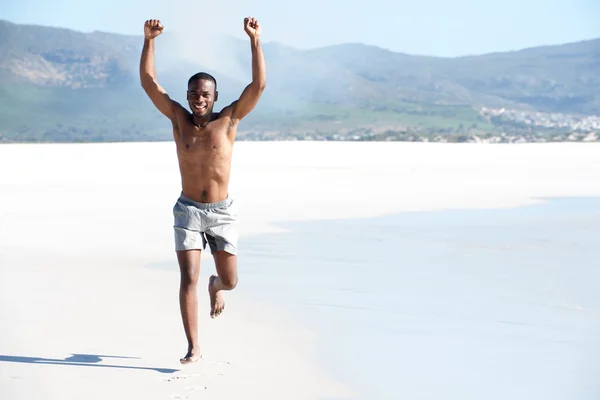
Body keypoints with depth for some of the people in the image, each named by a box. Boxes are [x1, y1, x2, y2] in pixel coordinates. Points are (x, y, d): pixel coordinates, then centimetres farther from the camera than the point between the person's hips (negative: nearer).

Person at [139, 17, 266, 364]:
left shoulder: (228, 120, -8)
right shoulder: (179, 119, -3)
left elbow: (259, 85, -17)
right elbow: (149, 82, -8)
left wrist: (255, 41, -23)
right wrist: (149, 40, -18)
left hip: (222, 211, 0)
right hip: (188, 210, 0)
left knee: (230, 281, 7)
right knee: (188, 279, -11)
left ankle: (215, 285, 47)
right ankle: (194, 348, -3)